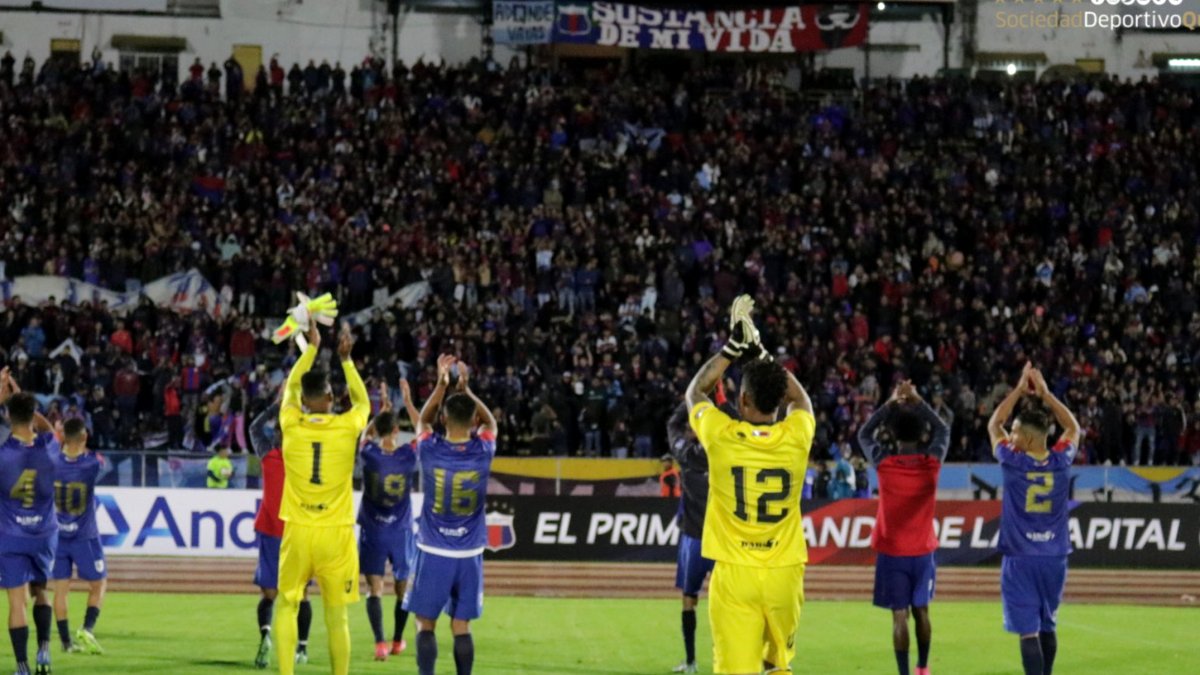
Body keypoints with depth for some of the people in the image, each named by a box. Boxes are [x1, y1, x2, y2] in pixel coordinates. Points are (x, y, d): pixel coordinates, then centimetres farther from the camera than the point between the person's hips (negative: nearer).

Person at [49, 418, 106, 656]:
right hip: (85, 537, -2)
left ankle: (66, 641, 9)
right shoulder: (93, 463, -15)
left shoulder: (52, 462, -13)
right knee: (98, 585, 13)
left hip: (56, 536, 2)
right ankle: (87, 629, -6)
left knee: (61, 588, 8)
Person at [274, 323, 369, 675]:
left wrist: (312, 347, 28)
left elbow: (291, 387, 18)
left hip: (298, 530, 0)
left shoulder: (292, 425, -4)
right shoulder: (346, 428, -6)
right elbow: (362, 401, 18)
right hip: (336, 532, 0)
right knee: (336, 615, 5)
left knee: (287, 606, 10)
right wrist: (346, 359, 27)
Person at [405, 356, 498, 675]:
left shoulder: (430, 450, -9)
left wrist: (442, 385, 15)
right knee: (462, 627, 6)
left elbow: (423, 421, 14)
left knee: (426, 624, 4)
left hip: (433, 552, -2)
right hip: (469, 553, 2)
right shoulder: (483, 452, -6)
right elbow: (490, 423, 17)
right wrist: (466, 389, 18)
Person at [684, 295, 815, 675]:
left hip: (734, 574, -2)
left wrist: (733, 347, 21)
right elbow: (801, 399, 23)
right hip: (784, 573, 2)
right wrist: (760, 353, 27)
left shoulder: (720, 437, -8)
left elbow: (695, 391, 16)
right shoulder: (796, 437, -4)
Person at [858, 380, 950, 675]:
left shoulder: (884, 463, -12)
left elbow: (864, 434, 7)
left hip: (891, 551, -2)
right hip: (923, 550, 2)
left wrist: (892, 403, 8)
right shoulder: (931, 463, -8)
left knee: (900, 616, -4)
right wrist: (917, 401, 13)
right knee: (921, 611, 17)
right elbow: (943, 430, 12)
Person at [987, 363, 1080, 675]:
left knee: (1029, 631, -8)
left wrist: (1020, 389, 11)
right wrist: (1045, 394, 16)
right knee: (1047, 626, 19)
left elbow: (994, 425, 8)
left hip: (1021, 559, -4)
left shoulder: (1013, 462, -11)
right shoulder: (1061, 461, -3)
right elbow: (1073, 428, 18)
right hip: (1054, 558, 4)